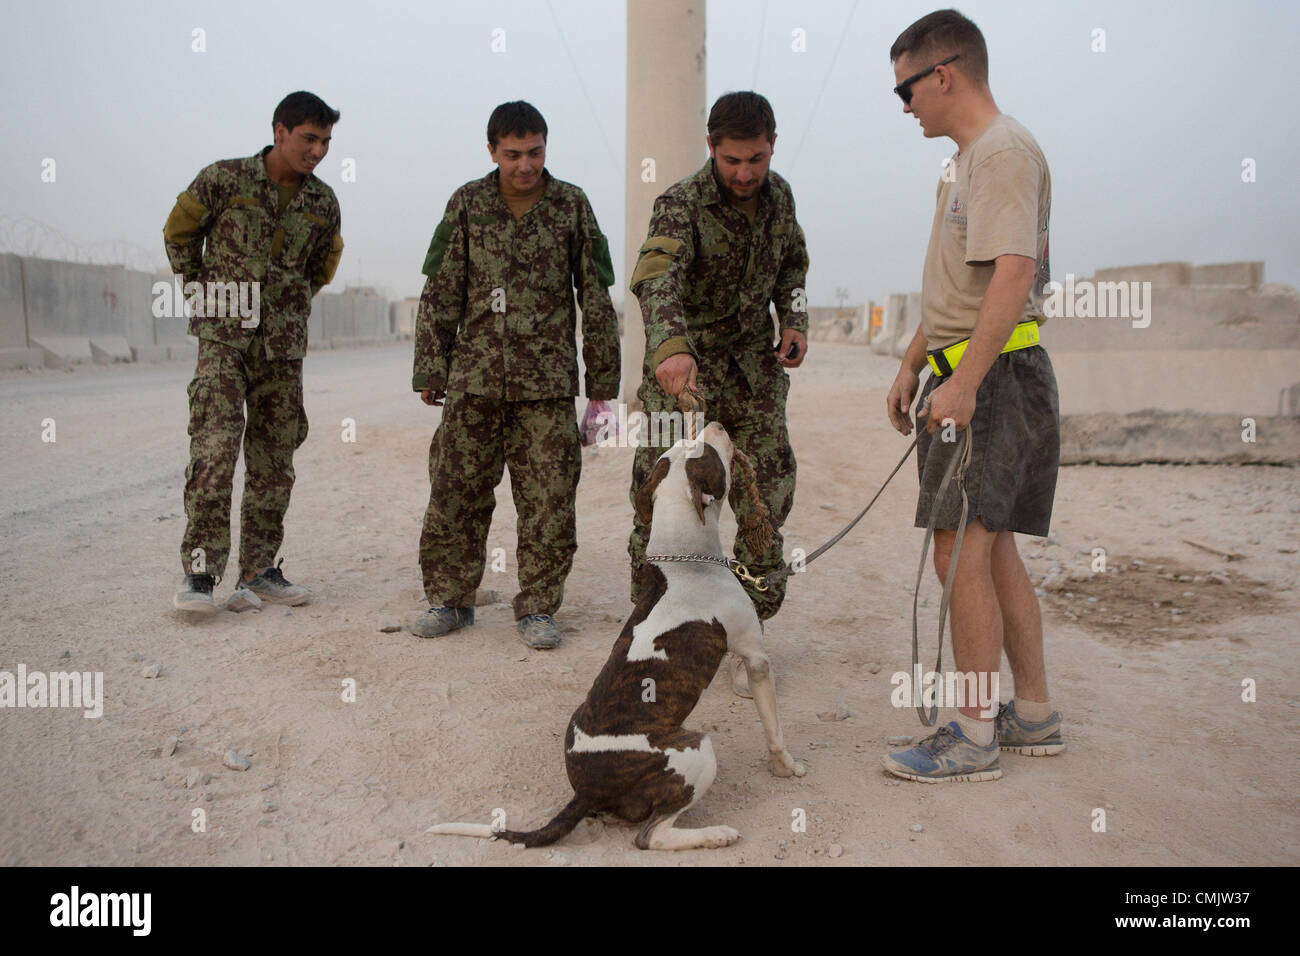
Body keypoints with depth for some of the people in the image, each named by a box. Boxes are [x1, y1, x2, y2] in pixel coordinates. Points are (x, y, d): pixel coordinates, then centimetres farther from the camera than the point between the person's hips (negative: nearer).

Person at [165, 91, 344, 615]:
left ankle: (259, 568, 17)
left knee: (274, 464, 6)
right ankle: (199, 571, -7)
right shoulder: (223, 179, -4)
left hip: (284, 345, 4)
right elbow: (178, 234, 9)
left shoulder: (323, 202, 6)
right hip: (224, 340, -4)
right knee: (214, 453, -14)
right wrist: (204, 295, 7)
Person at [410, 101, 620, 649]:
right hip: (475, 377, 1)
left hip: (548, 383, -1)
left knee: (549, 501, -1)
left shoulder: (572, 206, 4)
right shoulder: (467, 204, 6)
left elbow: (596, 299, 7)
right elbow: (440, 296, 8)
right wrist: (430, 371, 3)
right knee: (455, 494, 3)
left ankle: (537, 608, 14)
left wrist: (602, 380, 6)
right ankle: (449, 600, 19)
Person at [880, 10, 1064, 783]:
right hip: (967, 377, 10)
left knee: (962, 553, -9)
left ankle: (974, 738, 2)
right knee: (992, 552, 13)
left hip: (993, 377, -10)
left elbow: (1012, 276, -23)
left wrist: (964, 383, -27)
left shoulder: (1005, 151, -11)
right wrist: (914, 364, 26)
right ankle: (1035, 716, 24)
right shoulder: (968, 159, 21)